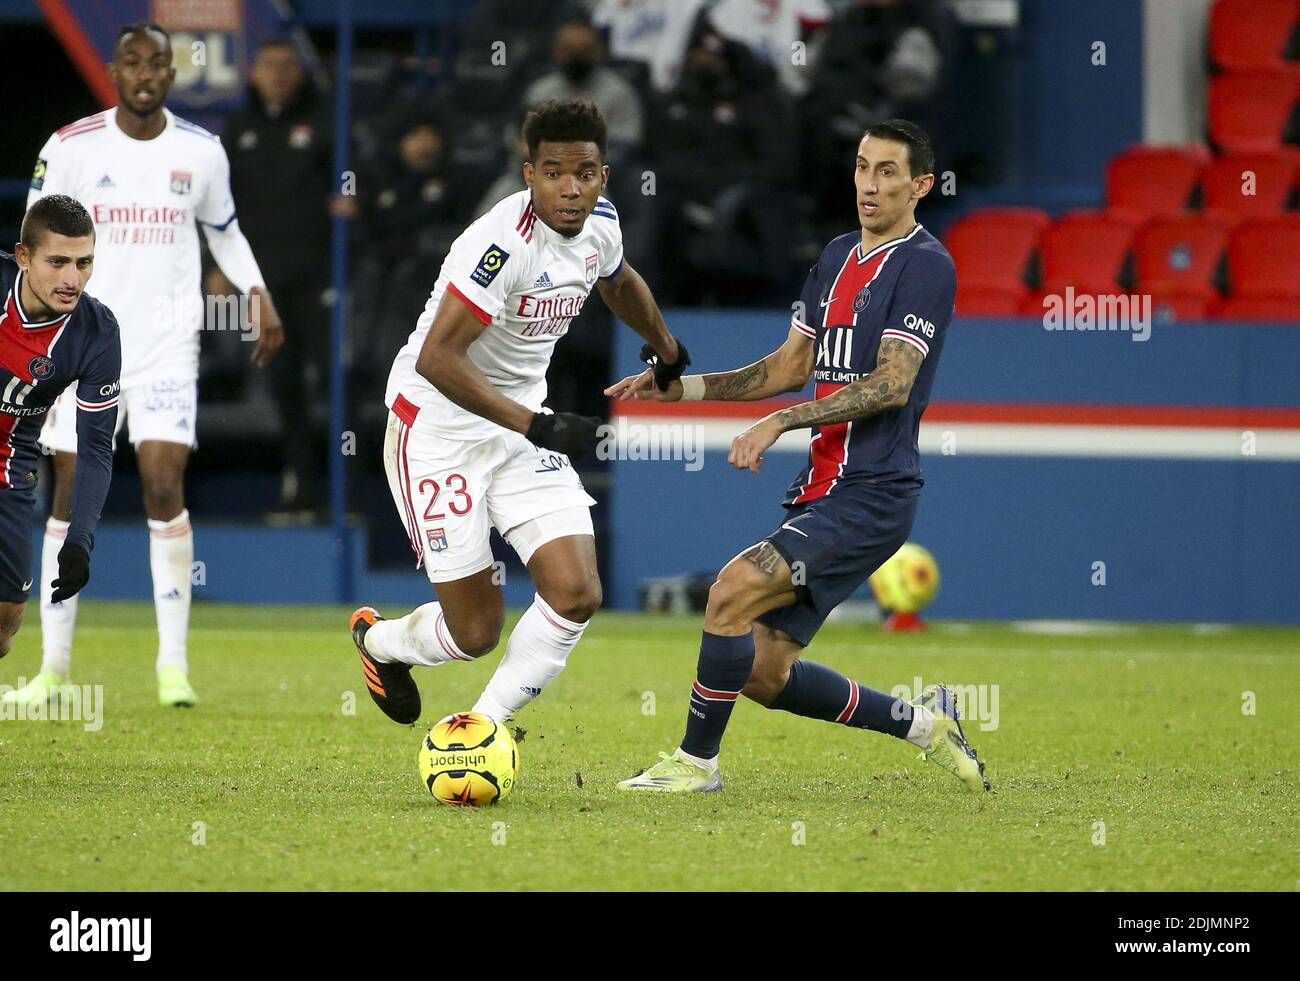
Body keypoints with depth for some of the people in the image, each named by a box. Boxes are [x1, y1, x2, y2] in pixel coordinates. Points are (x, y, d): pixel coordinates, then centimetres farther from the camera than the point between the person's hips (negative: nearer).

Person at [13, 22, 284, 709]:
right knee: (69, 498, 2)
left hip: (167, 346, 0)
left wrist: (258, 294, 4)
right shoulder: (71, 148, -3)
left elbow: (223, 230, 19)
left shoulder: (202, 152, 3)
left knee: (164, 490, -11)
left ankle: (173, 664, -5)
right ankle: (54, 665, 11)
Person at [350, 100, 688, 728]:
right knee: (476, 633, -4)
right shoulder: (505, 243, -27)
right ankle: (379, 640, 31)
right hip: (438, 426, -7)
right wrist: (537, 426, -33)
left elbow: (619, 282, 24)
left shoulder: (600, 223, -2)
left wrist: (665, 348, 42)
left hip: (521, 424, 7)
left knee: (576, 594, -11)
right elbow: (437, 359, -31)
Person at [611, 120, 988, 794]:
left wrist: (783, 421, -23)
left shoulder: (925, 265, -9)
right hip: (821, 487, 9)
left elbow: (891, 384, -18)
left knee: (734, 590, -22)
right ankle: (917, 721, 23)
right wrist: (679, 387, 15)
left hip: (872, 493, -9)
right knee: (765, 673, 5)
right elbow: (790, 367, 23)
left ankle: (697, 760, -8)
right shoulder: (837, 257, 17)